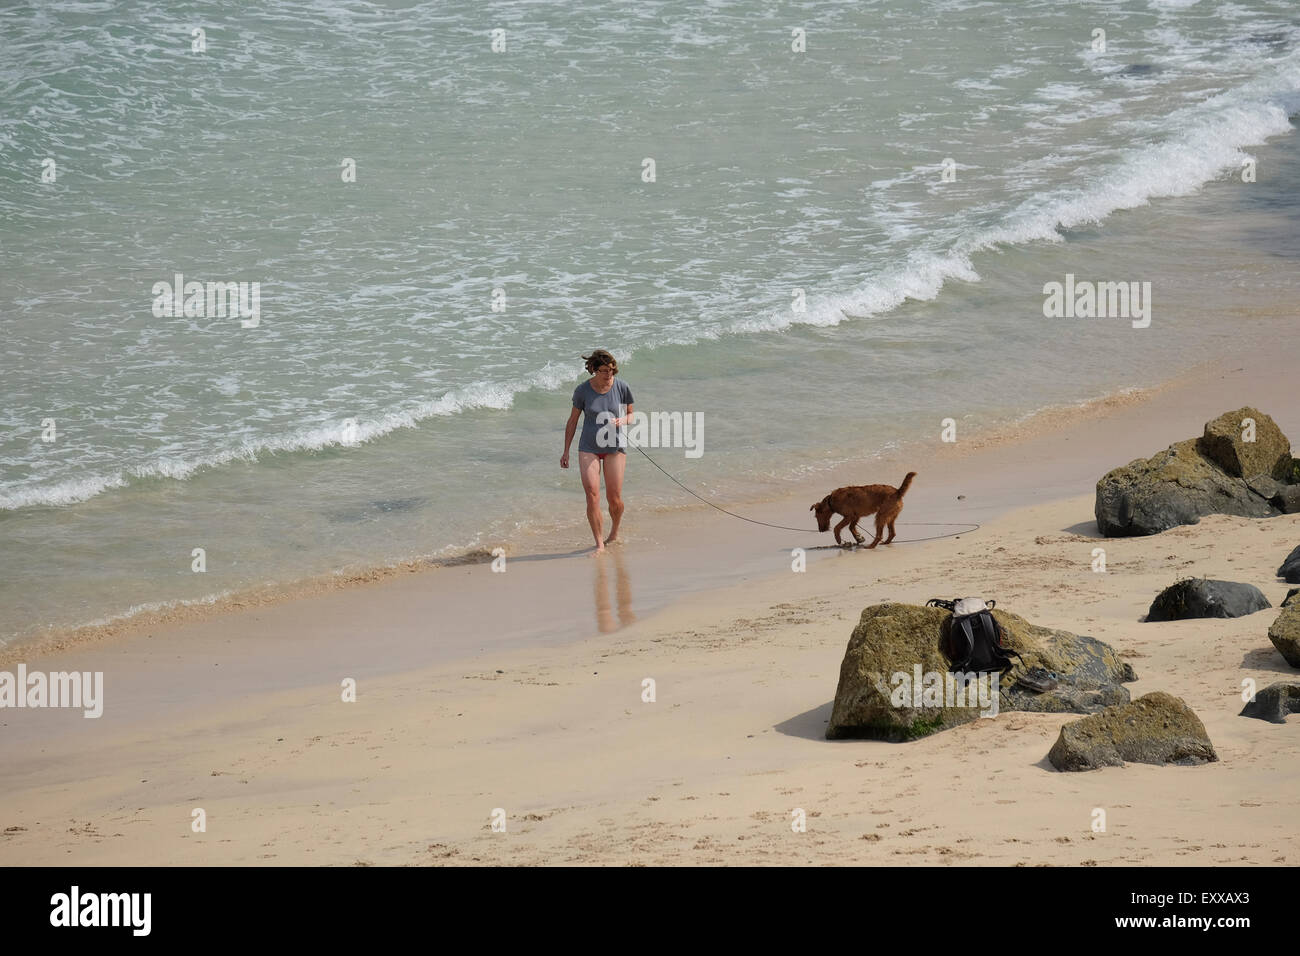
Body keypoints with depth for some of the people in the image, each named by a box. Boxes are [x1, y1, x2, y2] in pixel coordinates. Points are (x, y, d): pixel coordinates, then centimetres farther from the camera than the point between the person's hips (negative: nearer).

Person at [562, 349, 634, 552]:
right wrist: (566, 451, 6)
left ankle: (614, 533, 28)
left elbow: (630, 414, 8)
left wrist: (622, 420, -17)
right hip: (589, 448, 0)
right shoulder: (583, 391, -7)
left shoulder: (621, 387, -7)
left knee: (614, 499, -1)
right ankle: (599, 543, -2)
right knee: (592, 496, -12)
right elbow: (572, 421, 4)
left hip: (615, 447, 0)